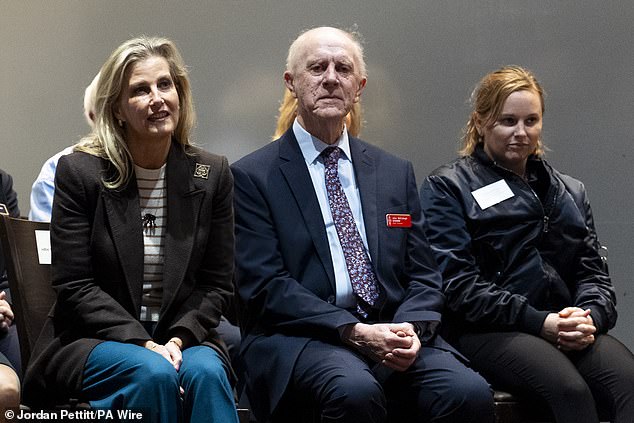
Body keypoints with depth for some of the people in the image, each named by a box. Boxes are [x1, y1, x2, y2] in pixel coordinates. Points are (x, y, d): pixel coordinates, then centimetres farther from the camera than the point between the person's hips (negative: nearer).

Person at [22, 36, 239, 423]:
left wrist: (179, 339, -12)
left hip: (183, 337, 2)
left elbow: (218, 285, 5)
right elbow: (74, 287, -7)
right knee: (153, 373, -32)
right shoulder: (78, 172, -4)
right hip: (94, 340, -2)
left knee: (206, 372, -30)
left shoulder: (212, 174, 3)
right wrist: (142, 342, -18)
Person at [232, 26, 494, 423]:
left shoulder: (397, 172, 18)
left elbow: (423, 275, 14)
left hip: (394, 333, 4)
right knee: (355, 391, -36)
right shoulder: (253, 176, 4)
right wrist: (354, 331, -16)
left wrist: (411, 329, -8)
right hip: (299, 338, -3)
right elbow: (266, 286, -5)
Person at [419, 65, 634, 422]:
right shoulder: (447, 188, 8)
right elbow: (458, 282, -4)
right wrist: (538, 321, -13)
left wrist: (590, 316, -7)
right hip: (489, 331, -4)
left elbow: (593, 271, 18)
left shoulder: (570, 192, 26)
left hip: (569, 331, 5)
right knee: (571, 390, -36)